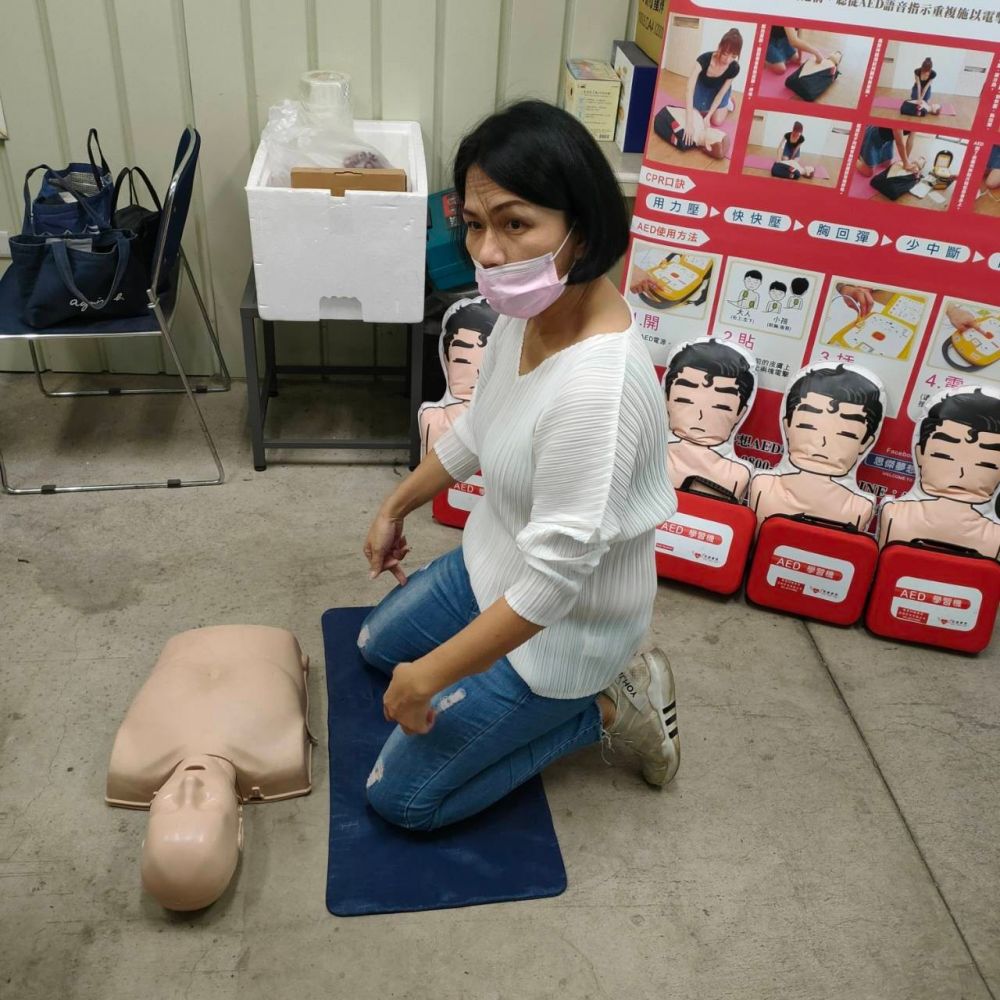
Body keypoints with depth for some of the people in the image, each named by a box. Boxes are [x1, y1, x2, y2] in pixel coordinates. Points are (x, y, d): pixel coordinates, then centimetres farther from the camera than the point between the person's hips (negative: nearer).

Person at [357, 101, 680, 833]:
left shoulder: (596, 386, -39)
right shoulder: (529, 310, -11)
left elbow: (553, 580, -33)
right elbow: (476, 432, 8)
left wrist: (431, 677, -22)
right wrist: (397, 507, 20)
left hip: (561, 628, -8)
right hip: (495, 566, 9)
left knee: (402, 795, 4)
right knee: (379, 644, 31)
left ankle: (603, 706, 10)